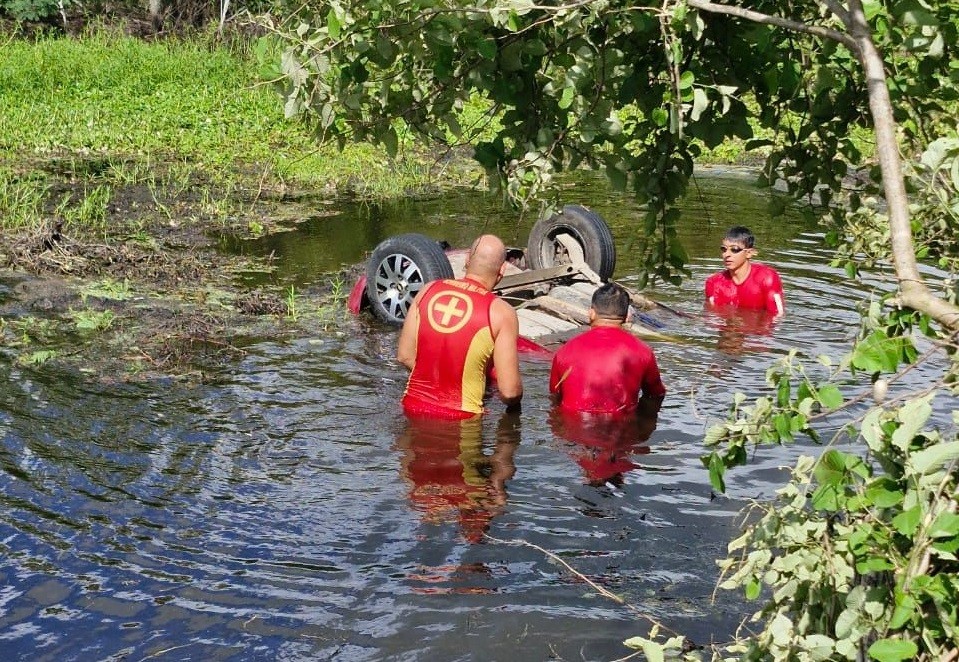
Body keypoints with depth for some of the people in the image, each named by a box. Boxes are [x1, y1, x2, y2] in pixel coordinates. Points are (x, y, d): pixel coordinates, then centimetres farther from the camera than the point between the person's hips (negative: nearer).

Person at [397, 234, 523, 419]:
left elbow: (404, 356, 8)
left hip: (413, 408, 5)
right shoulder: (501, 313, -10)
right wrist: (514, 406, 11)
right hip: (460, 418, -5)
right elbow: (509, 392, -11)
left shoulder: (428, 290, 2)